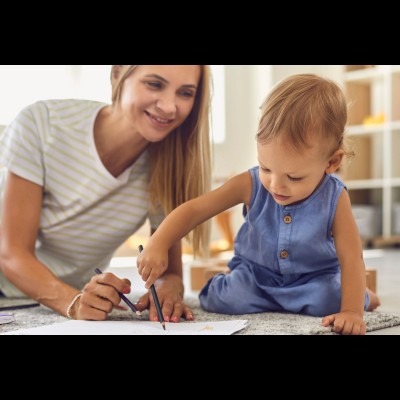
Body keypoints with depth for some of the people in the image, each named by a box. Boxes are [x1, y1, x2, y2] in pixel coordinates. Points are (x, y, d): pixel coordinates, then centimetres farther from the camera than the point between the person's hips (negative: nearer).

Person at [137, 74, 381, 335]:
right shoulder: (251, 185, -18)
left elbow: (351, 258, -19)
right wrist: (157, 246, -31)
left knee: (329, 301, -31)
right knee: (224, 300, -25)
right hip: (255, 275, 2)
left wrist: (352, 311, -33)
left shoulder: (335, 199, -20)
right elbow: (194, 209, -16)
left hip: (314, 280, -1)